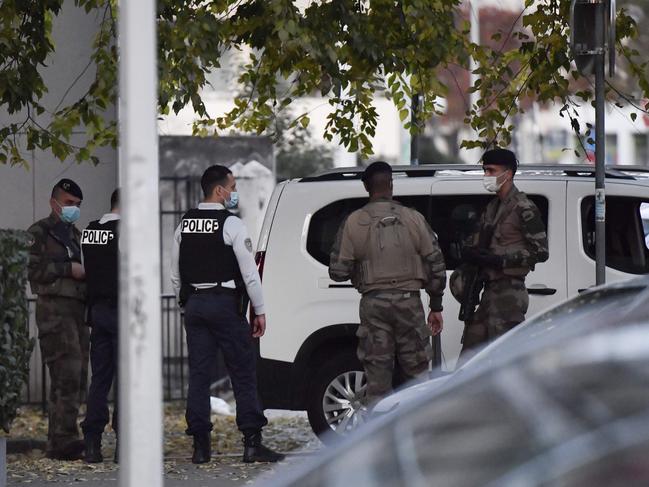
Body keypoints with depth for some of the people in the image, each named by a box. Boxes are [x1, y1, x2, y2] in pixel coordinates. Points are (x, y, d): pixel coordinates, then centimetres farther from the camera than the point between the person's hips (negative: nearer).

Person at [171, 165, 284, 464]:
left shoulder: (185, 225, 10)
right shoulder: (231, 224, -9)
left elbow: (176, 274, 14)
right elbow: (249, 272, -10)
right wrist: (259, 311, -5)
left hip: (194, 305, 6)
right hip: (224, 304, -6)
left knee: (198, 373, 6)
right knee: (243, 373, -2)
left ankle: (200, 446, 4)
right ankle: (252, 443, -7)